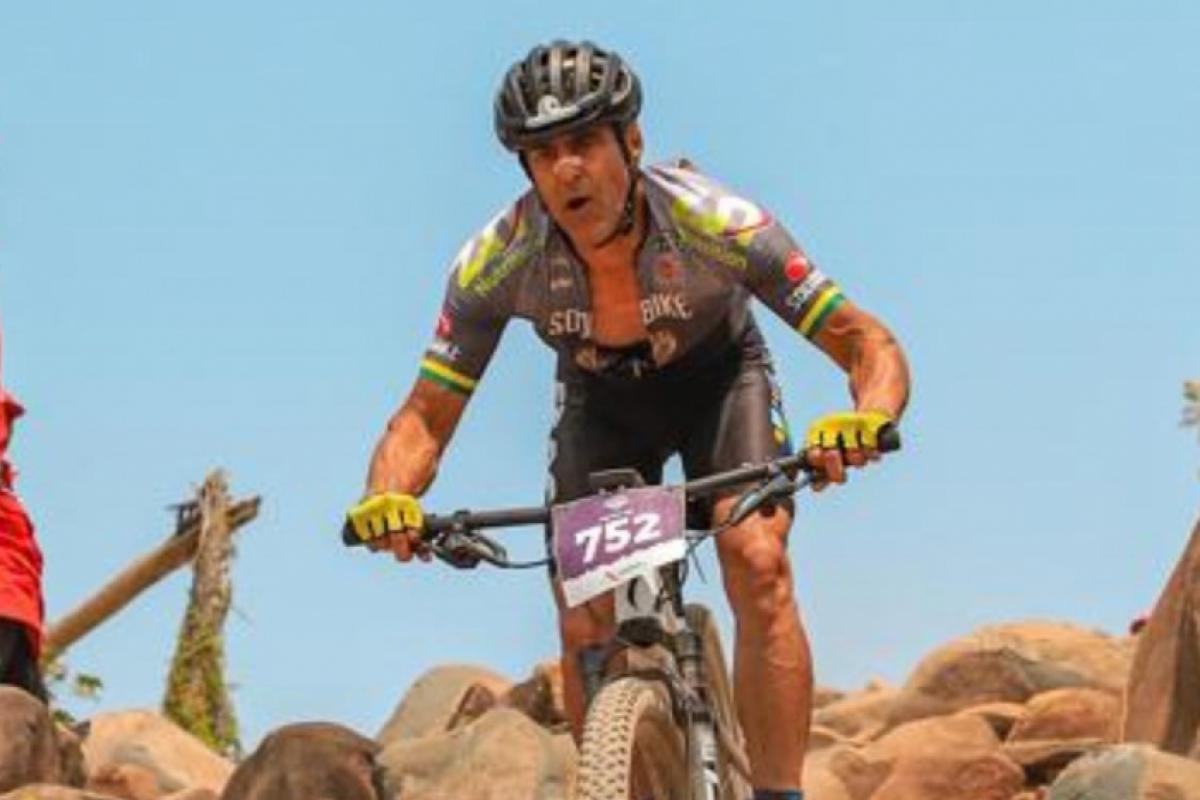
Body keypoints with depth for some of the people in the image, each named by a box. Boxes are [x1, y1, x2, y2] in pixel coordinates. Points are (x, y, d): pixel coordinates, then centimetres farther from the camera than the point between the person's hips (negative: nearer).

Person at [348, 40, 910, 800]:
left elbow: (871, 344, -34)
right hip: (599, 399, 2)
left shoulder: (714, 221, -36)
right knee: (585, 624, -12)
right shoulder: (500, 259, -31)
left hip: (718, 376, -2)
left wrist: (865, 417, -57)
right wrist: (387, 497, -46)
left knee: (757, 564, -26)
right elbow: (426, 416, -23)